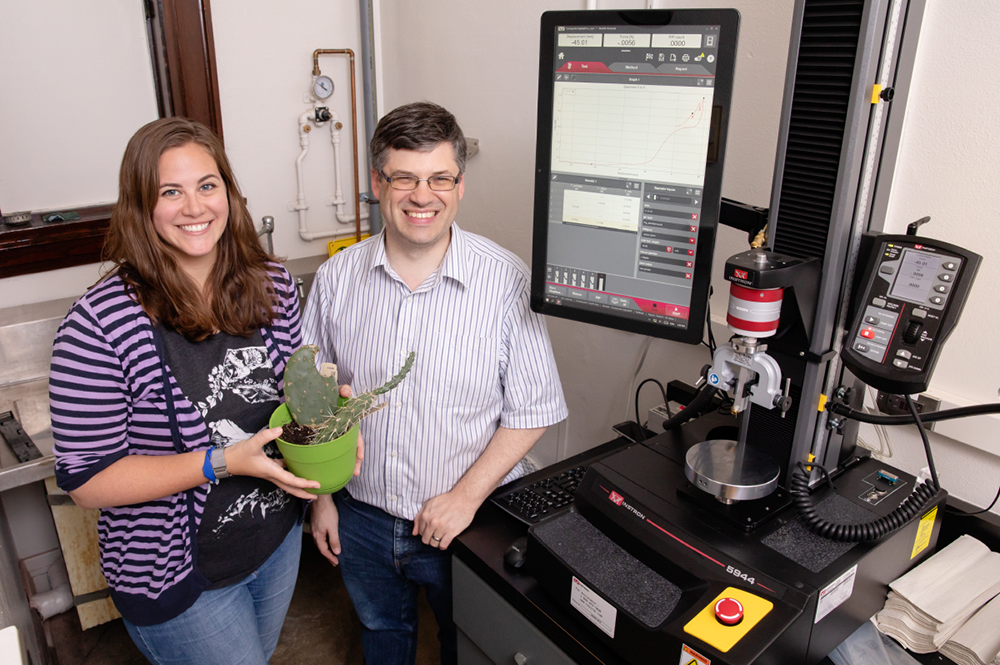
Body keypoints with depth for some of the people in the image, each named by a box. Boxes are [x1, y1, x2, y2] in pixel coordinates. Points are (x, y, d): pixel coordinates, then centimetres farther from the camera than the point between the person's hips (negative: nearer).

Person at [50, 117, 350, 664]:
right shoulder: (99, 326, -24)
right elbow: (86, 481, -20)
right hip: (178, 578, -5)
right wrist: (224, 462, -29)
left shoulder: (272, 286, -8)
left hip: (278, 538, 6)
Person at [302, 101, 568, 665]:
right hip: (360, 518, 3)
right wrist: (320, 495, 4)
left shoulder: (507, 280, -18)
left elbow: (533, 411, -14)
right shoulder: (337, 278, -8)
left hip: (466, 522, -2)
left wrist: (465, 496, -18)